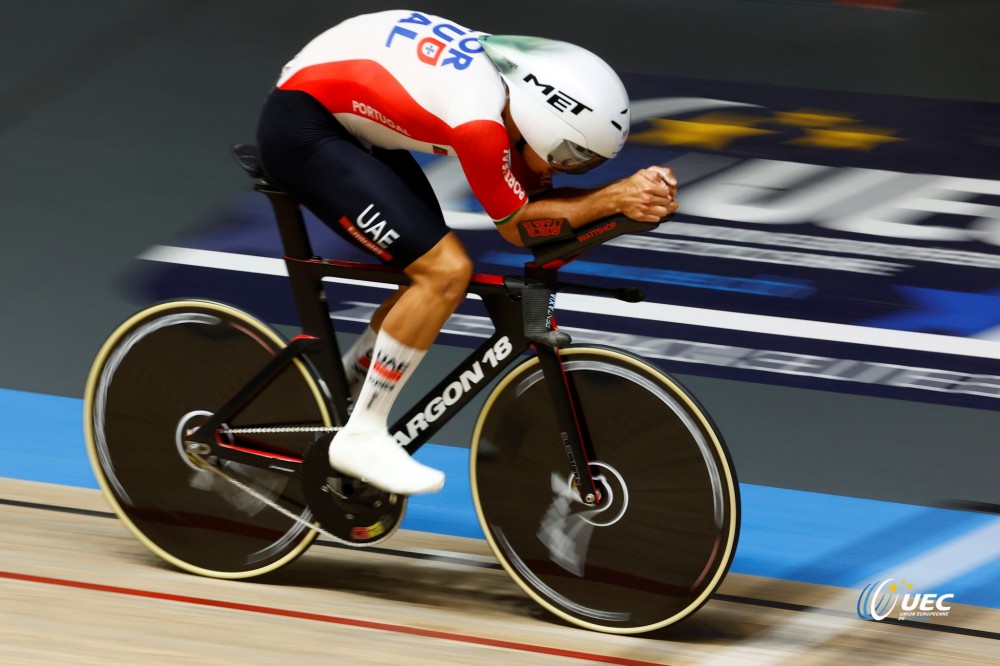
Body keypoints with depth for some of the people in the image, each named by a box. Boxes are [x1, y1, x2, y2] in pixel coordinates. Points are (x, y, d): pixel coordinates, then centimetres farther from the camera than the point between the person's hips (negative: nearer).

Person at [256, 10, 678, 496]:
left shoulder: (517, 81, -3)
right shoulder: (481, 119, -30)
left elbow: (533, 198, 3)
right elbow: (516, 225, -16)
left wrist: (635, 195, -11)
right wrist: (614, 199, -19)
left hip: (349, 122, 10)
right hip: (301, 127, -10)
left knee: (431, 274, 9)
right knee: (445, 271, -16)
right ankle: (361, 438, -6)